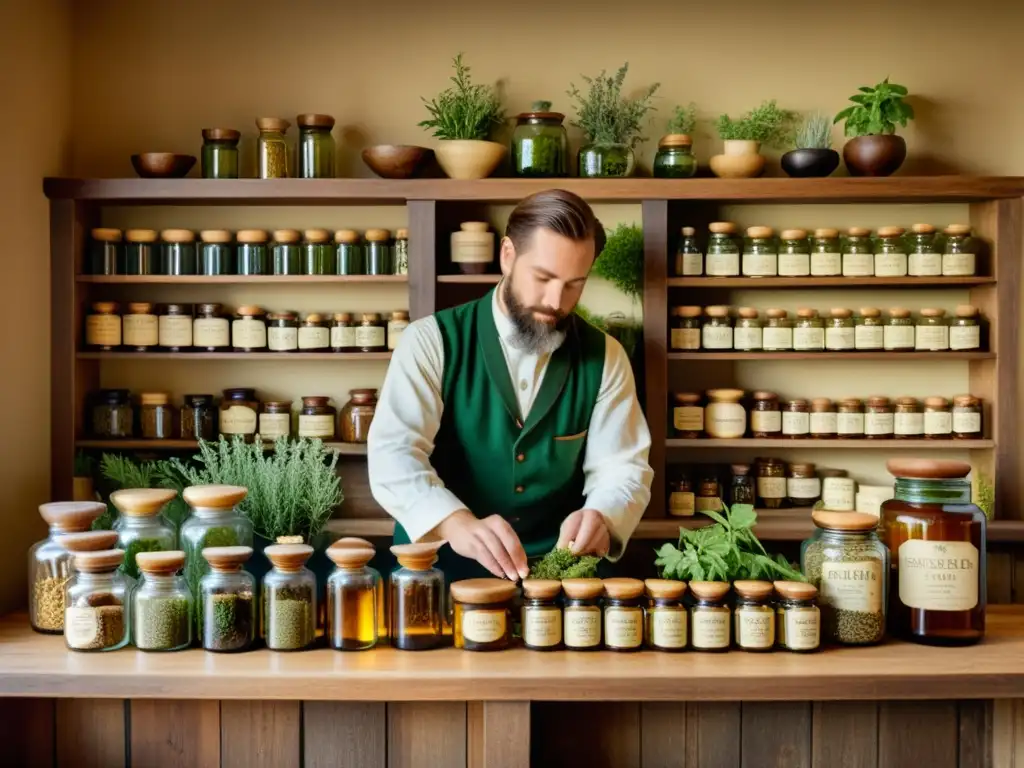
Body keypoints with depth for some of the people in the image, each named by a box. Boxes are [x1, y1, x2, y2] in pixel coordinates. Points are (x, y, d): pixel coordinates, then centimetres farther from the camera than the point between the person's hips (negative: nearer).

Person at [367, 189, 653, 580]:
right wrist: (457, 523, -37)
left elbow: (622, 469, 1)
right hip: (441, 570, -2)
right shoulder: (432, 341, -6)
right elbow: (393, 455, -18)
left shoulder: (604, 357, 4)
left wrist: (601, 518, -23)